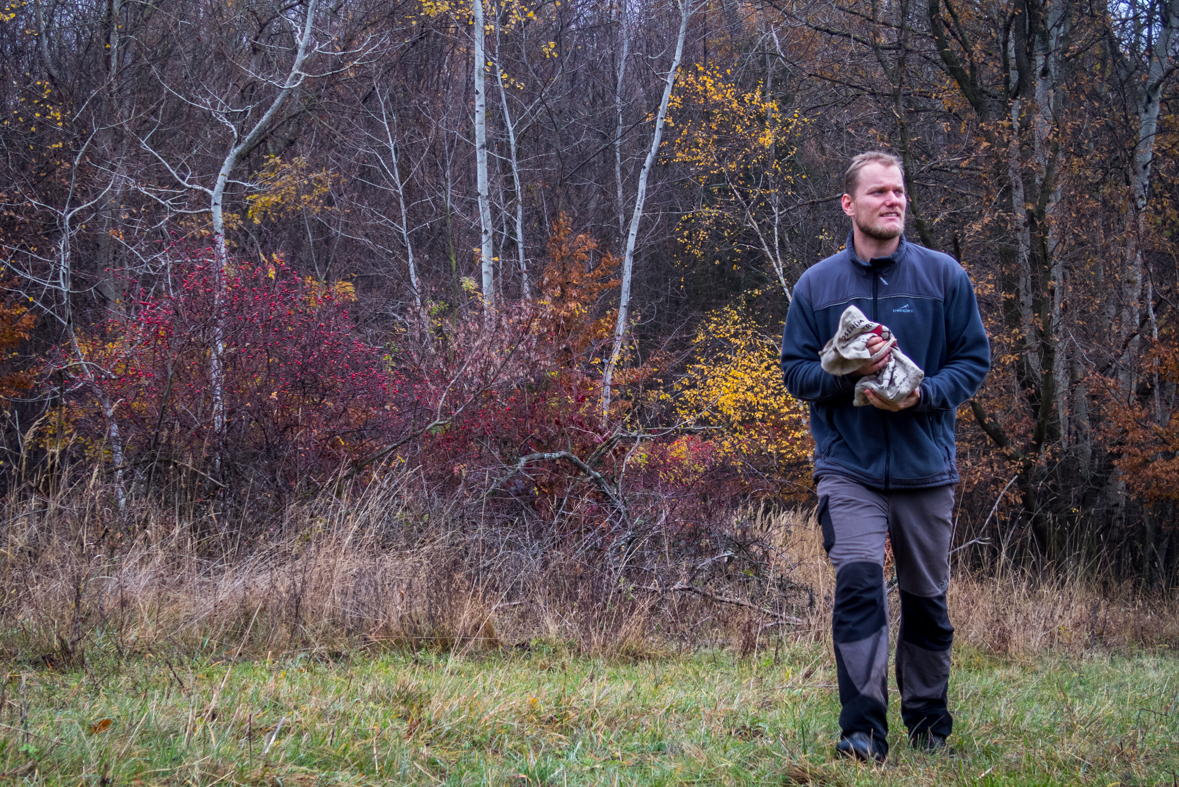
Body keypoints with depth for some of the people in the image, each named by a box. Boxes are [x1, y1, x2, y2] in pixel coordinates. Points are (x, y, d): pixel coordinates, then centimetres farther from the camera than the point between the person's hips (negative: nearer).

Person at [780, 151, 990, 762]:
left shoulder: (944, 276, 3)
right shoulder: (816, 285, 3)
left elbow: (974, 359, 4)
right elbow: (796, 370, 5)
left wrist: (926, 393, -15)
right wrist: (849, 371, -15)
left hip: (927, 465, 1)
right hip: (849, 465, -1)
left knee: (926, 597, 11)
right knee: (859, 583, -18)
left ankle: (928, 721, 29)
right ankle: (862, 730, -15)